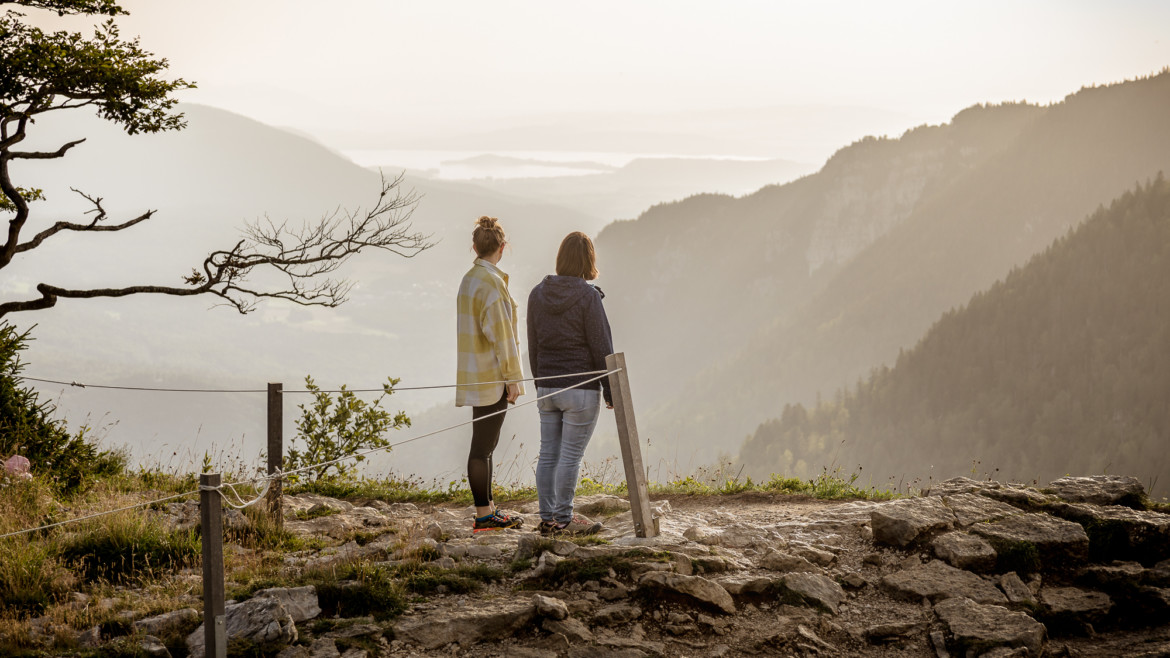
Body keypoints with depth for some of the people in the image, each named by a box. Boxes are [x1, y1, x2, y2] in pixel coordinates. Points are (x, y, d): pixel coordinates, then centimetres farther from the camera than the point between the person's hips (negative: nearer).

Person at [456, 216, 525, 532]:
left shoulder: (469, 279, 13)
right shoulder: (491, 284, -17)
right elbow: (500, 334, -19)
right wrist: (513, 378, -15)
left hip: (476, 375, 10)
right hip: (491, 377, -10)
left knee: (486, 443, 15)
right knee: (482, 446, -4)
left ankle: (488, 509, 22)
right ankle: (484, 515, 1)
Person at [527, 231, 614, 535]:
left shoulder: (538, 294, 4)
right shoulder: (587, 296, -13)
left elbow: (533, 347, 10)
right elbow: (601, 348, -10)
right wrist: (611, 392, -2)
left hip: (548, 387, 6)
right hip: (580, 388, -6)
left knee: (548, 454, 9)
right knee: (571, 455, 0)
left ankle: (547, 518, 15)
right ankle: (563, 518, 5)